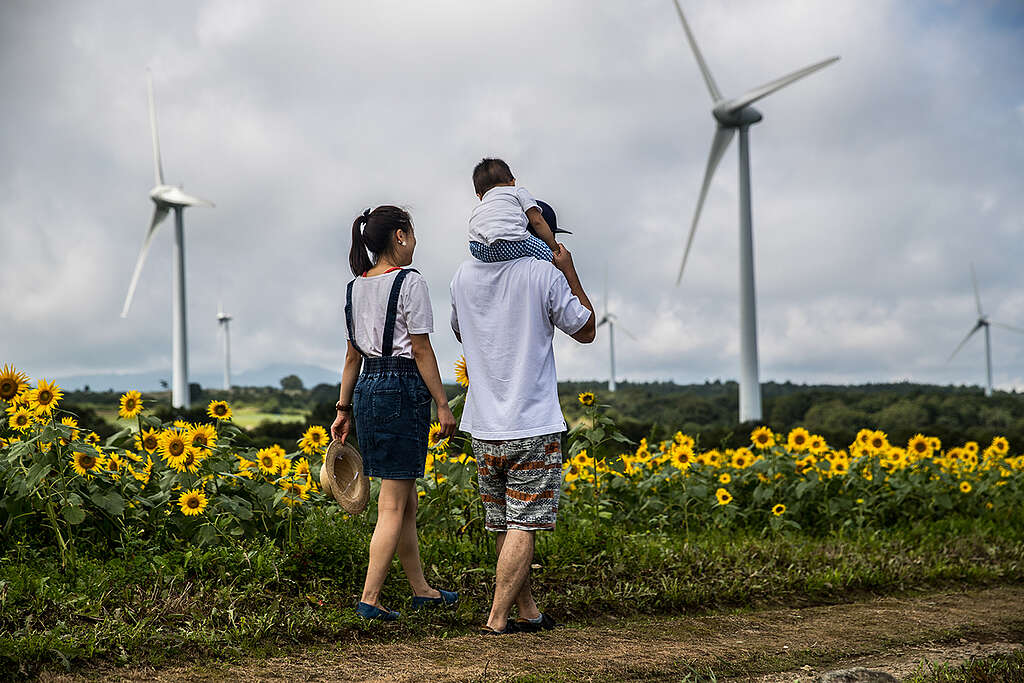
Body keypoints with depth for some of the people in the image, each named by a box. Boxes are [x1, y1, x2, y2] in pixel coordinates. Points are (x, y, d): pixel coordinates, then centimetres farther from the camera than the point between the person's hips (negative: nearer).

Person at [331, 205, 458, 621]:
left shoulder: (356, 287, 12)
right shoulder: (409, 282, -9)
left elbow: (353, 354, 14)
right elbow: (421, 351, -11)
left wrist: (343, 408, 18)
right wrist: (443, 405, -6)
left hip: (367, 389, 8)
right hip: (404, 388, -8)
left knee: (406, 499, 16)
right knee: (392, 505, -3)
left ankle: (421, 590, 26)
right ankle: (369, 599, -4)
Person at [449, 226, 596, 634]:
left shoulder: (464, 276, 4)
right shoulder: (544, 274, -11)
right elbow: (586, 331, 2)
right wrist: (569, 270, 6)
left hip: (483, 427, 5)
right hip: (533, 426, -5)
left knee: (505, 526, 13)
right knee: (522, 527, -1)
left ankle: (527, 612, 20)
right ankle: (497, 618, -4)